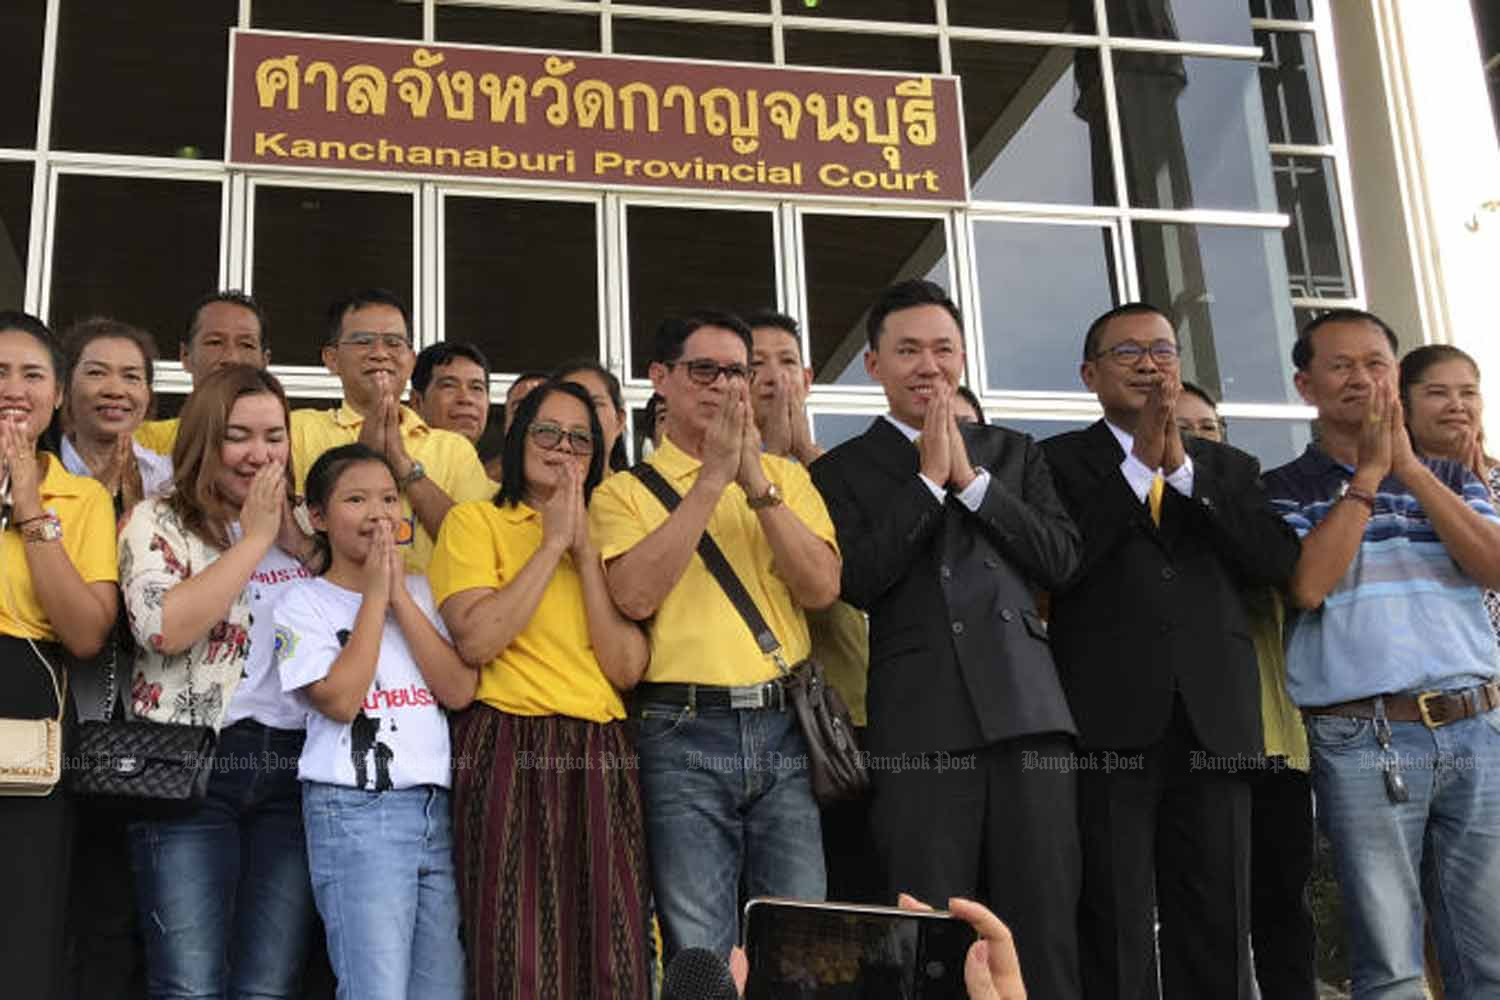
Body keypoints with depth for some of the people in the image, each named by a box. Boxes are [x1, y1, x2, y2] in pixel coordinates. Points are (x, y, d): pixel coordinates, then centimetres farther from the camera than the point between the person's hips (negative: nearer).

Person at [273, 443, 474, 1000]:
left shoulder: (423, 592, 13)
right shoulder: (304, 603, 2)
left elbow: (460, 690, -1)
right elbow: (341, 700, -13)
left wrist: (398, 593, -3)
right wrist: (374, 594, -7)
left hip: (437, 808, 5)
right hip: (355, 811, -4)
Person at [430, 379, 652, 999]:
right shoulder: (475, 520, 6)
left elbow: (627, 668, 3)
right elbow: (475, 640, -12)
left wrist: (585, 549, -2)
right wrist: (553, 543, -6)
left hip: (602, 757, 4)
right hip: (511, 750, -4)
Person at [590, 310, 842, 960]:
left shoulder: (785, 475, 13)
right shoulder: (625, 491, 6)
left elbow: (821, 587, -1)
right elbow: (635, 595, -13)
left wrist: (756, 481, -10)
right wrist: (712, 477, -11)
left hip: (786, 728, 2)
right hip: (682, 736, -2)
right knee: (699, 951, -1)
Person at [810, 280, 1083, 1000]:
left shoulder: (1013, 452, 18)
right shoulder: (843, 469, 9)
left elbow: (1060, 559, 5)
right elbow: (857, 581, -6)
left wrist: (970, 476, -2)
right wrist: (929, 477, -5)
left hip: (1025, 711, 2)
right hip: (921, 723, -2)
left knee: (1046, 928, 2)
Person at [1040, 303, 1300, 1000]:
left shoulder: (1229, 468, 18)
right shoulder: (1057, 461, 8)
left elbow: (1278, 562, 3)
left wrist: (1183, 469, -5)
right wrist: (1140, 462, -9)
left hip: (1213, 723, 3)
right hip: (1110, 720, -3)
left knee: (1217, 931, 5)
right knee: (1114, 931, -1)